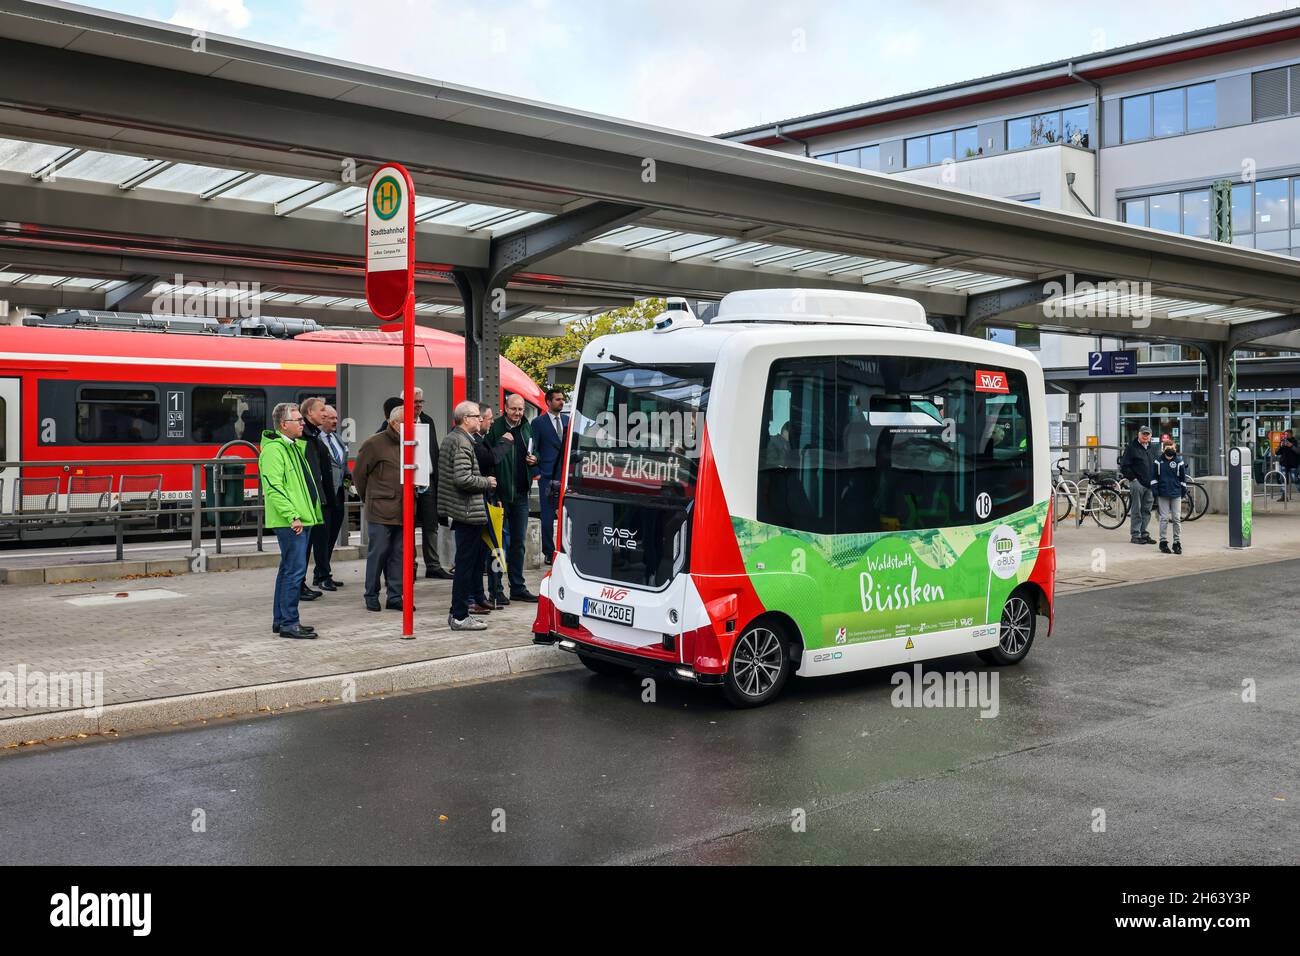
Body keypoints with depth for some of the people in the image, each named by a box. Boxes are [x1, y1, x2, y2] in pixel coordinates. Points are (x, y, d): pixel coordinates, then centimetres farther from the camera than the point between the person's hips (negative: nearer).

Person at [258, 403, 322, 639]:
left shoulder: (295, 446, 19)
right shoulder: (273, 449, -12)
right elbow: (273, 488, -20)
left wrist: (308, 515, 22)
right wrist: (292, 516, -24)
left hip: (301, 520, 10)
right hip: (290, 522, -10)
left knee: (289, 570, 14)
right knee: (295, 570, -10)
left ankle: (280, 620, 22)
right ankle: (289, 623, -6)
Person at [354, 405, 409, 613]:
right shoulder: (374, 443, -7)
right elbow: (358, 474, 1)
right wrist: (369, 498, 10)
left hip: (402, 511, 5)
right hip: (380, 510, -5)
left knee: (399, 554, 8)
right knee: (377, 553, 1)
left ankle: (395, 596, 15)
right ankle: (371, 596, 13)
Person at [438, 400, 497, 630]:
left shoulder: (450, 438, 16)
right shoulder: (462, 442, -16)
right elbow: (462, 479, -24)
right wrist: (487, 482, -9)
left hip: (459, 510, 10)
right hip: (468, 511, -10)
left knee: (467, 563, 16)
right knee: (466, 564, -4)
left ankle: (457, 613, 22)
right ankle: (460, 617, 1)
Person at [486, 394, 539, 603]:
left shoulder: (526, 428, 11)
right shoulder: (496, 428, -9)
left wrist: (534, 459, 6)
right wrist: (501, 442, -23)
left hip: (521, 493, 6)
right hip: (500, 492, -6)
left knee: (518, 542, 13)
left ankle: (518, 588, 22)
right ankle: (495, 590, 6)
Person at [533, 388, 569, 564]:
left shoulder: (568, 420, 11)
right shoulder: (538, 423, -1)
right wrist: (537, 472, -9)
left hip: (567, 475, 4)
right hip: (547, 477, -3)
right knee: (548, 516, 1)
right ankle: (549, 553, 7)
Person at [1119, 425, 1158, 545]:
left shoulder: (1151, 449, 17)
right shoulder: (1132, 448, -3)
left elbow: (1156, 466, 26)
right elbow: (1124, 466, -7)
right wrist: (1133, 478, -11)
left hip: (1150, 485, 6)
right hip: (1137, 483, -6)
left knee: (1147, 510, 9)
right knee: (1136, 511, -4)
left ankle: (1143, 534, 16)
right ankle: (1135, 535, 1)